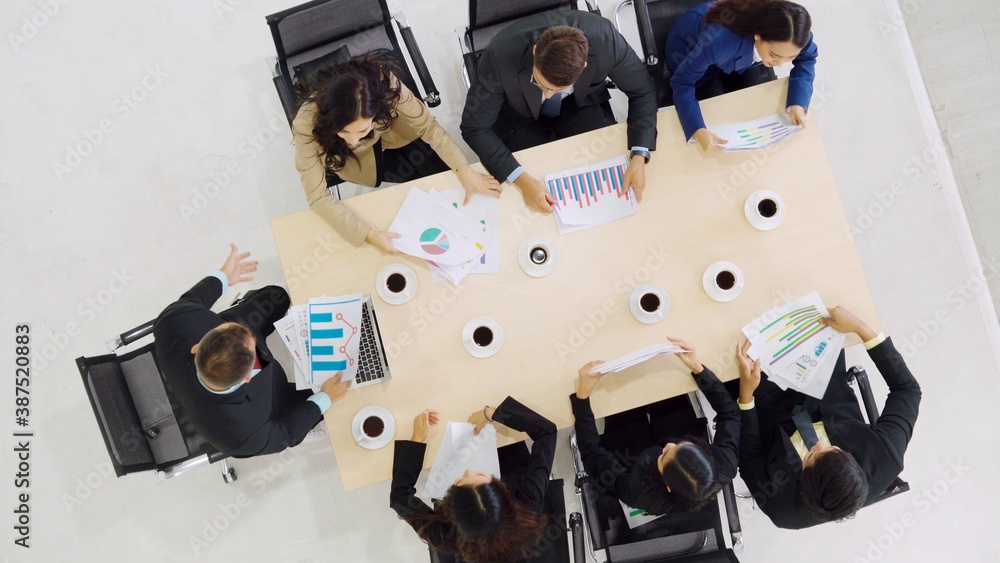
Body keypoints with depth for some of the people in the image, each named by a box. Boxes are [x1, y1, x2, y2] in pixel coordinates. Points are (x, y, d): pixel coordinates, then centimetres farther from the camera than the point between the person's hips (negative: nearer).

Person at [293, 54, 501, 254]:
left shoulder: (384, 82, -40)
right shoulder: (307, 125, -41)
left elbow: (427, 124, -24)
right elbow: (318, 197, -33)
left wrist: (464, 170, -34)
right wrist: (368, 234, -43)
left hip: (394, 132, 1)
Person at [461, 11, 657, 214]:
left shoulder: (605, 40, -33)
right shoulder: (500, 55, -38)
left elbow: (642, 90, -16)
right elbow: (475, 128, -27)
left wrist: (639, 157, -29)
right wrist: (522, 180, -38)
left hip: (581, 104, 2)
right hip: (521, 115, -1)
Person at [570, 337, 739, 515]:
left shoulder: (638, 492, -47)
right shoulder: (724, 467, -42)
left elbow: (591, 452, -32)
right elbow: (729, 413, -23)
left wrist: (582, 395, -36)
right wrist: (697, 368, -30)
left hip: (637, 460, -2)